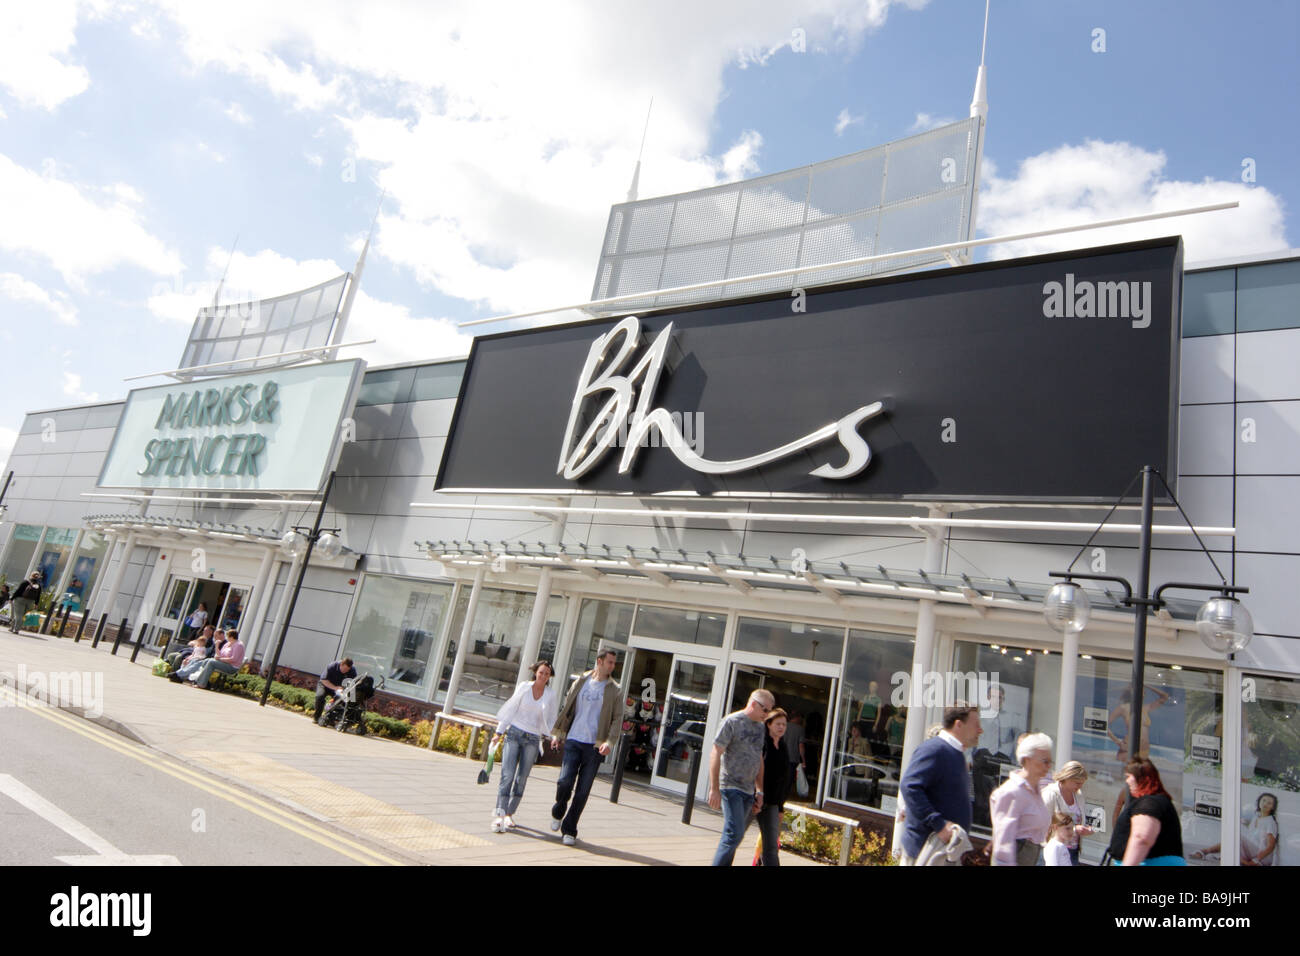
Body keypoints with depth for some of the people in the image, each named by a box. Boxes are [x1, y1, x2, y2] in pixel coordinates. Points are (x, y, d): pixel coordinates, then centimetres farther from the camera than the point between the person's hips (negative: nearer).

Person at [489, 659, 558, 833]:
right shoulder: (524, 687, 1)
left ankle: (509, 814, 14)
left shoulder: (550, 695, 4)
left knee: (522, 778, 3)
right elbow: (511, 708, 5)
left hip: (533, 739, 2)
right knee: (507, 775, -11)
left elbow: (550, 720, 10)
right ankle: (499, 815, -12)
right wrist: (499, 732, 6)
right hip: (514, 733, -1)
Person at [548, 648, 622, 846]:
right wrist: (557, 734, 9)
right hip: (573, 741, 1)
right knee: (565, 781, -9)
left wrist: (609, 742, -15)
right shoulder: (580, 683, 8)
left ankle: (569, 830, 14)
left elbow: (617, 719, -1)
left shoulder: (615, 691, 4)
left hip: (594, 746, -1)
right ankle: (558, 812, 21)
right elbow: (565, 708, 14)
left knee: (583, 791, 0)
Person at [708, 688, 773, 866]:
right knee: (734, 834, -13)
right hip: (731, 786, -7)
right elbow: (715, 754, -12)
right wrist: (714, 789, -16)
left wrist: (760, 791, 18)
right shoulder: (731, 722, -9)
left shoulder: (760, 727, 14)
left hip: (748, 791, 7)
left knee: (736, 836, 8)